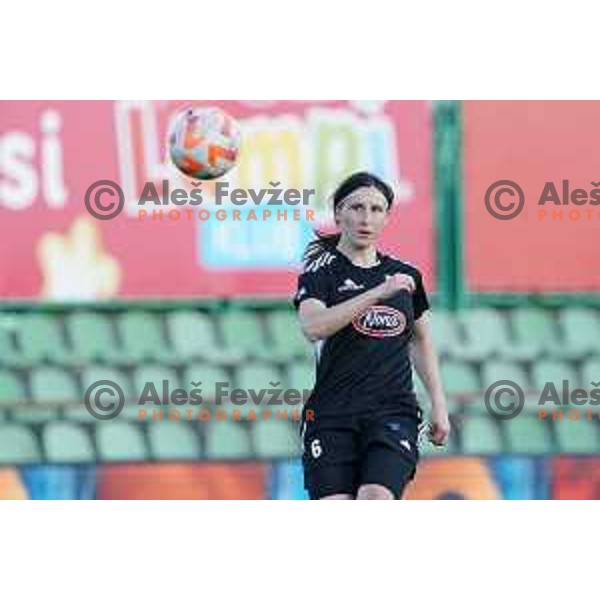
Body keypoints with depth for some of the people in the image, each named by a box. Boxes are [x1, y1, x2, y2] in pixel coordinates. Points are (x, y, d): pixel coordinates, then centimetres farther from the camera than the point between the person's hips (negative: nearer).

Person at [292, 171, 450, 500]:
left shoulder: (406, 275, 12)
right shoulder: (321, 270, 0)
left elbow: (421, 343, 25)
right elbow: (313, 326, -20)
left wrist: (439, 405, 18)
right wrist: (379, 292, -24)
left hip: (394, 414, 2)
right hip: (331, 419, -2)